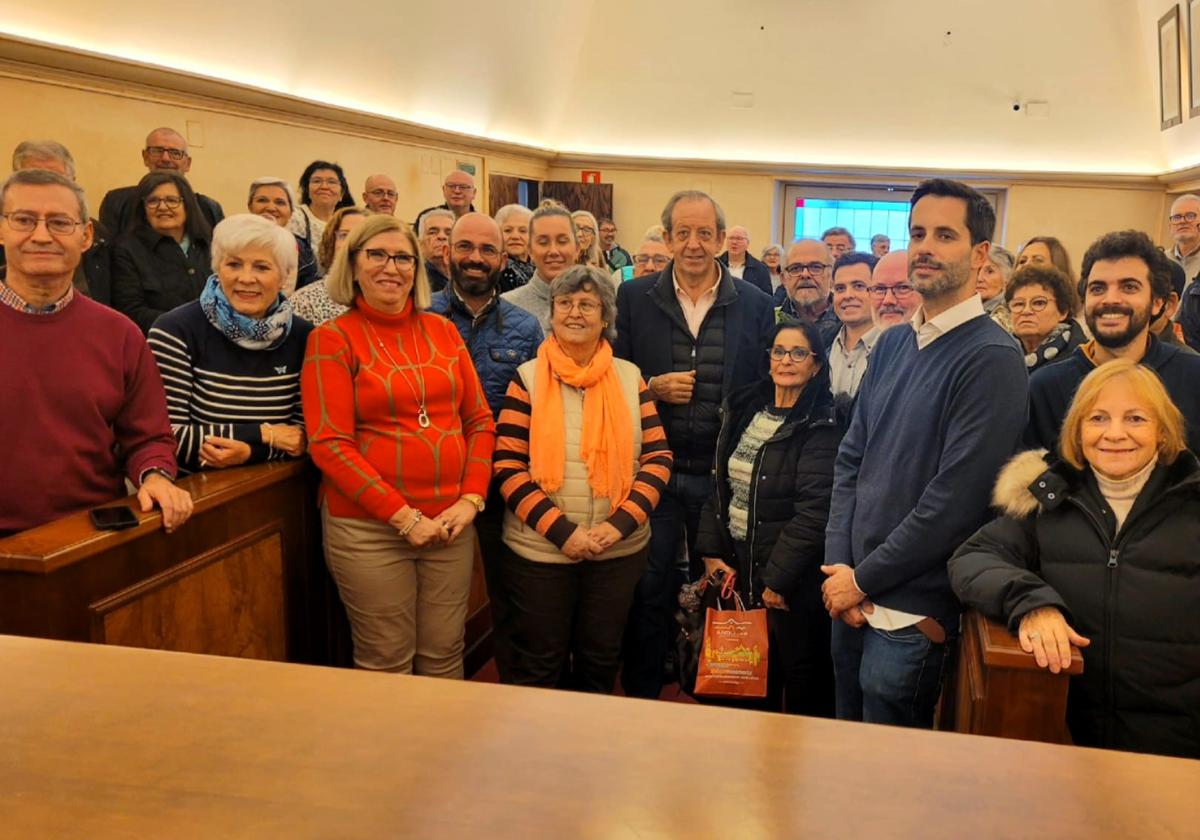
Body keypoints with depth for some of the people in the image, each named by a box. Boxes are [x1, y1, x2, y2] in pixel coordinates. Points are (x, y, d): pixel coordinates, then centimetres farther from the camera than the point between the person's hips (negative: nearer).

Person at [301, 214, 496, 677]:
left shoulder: (443, 330, 10)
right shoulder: (332, 339, -2)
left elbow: (479, 420, 10)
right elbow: (329, 445, -9)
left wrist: (470, 500, -3)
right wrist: (403, 516, -13)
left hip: (450, 523, 4)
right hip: (369, 527, -3)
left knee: (444, 657, 10)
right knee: (386, 665, 5)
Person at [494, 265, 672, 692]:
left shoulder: (629, 377, 3)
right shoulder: (528, 378, -4)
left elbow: (658, 456, 0)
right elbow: (508, 466, -9)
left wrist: (620, 523, -13)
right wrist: (561, 531, -17)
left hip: (619, 550, 2)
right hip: (540, 550, -2)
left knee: (600, 661, 17)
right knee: (539, 667, 11)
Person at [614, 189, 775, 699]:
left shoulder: (755, 306, 1)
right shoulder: (634, 298, 2)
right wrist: (652, 388, -14)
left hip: (723, 475, 1)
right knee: (648, 593, 8)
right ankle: (640, 698, 26)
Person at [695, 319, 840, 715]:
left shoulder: (820, 428, -12)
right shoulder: (742, 410, 7)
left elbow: (813, 513, -17)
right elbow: (720, 486, 11)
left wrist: (778, 579, -17)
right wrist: (711, 552, 5)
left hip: (793, 577, -5)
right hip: (737, 564, 6)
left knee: (801, 674, 7)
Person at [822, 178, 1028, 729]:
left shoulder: (992, 360, -15)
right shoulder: (892, 345, 7)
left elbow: (956, 497, -19)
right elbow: (850, 460, 7)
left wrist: (864, 579, -12)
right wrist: (840, 568, -3)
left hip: (913, 610, -6)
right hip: (851, 594, 6)